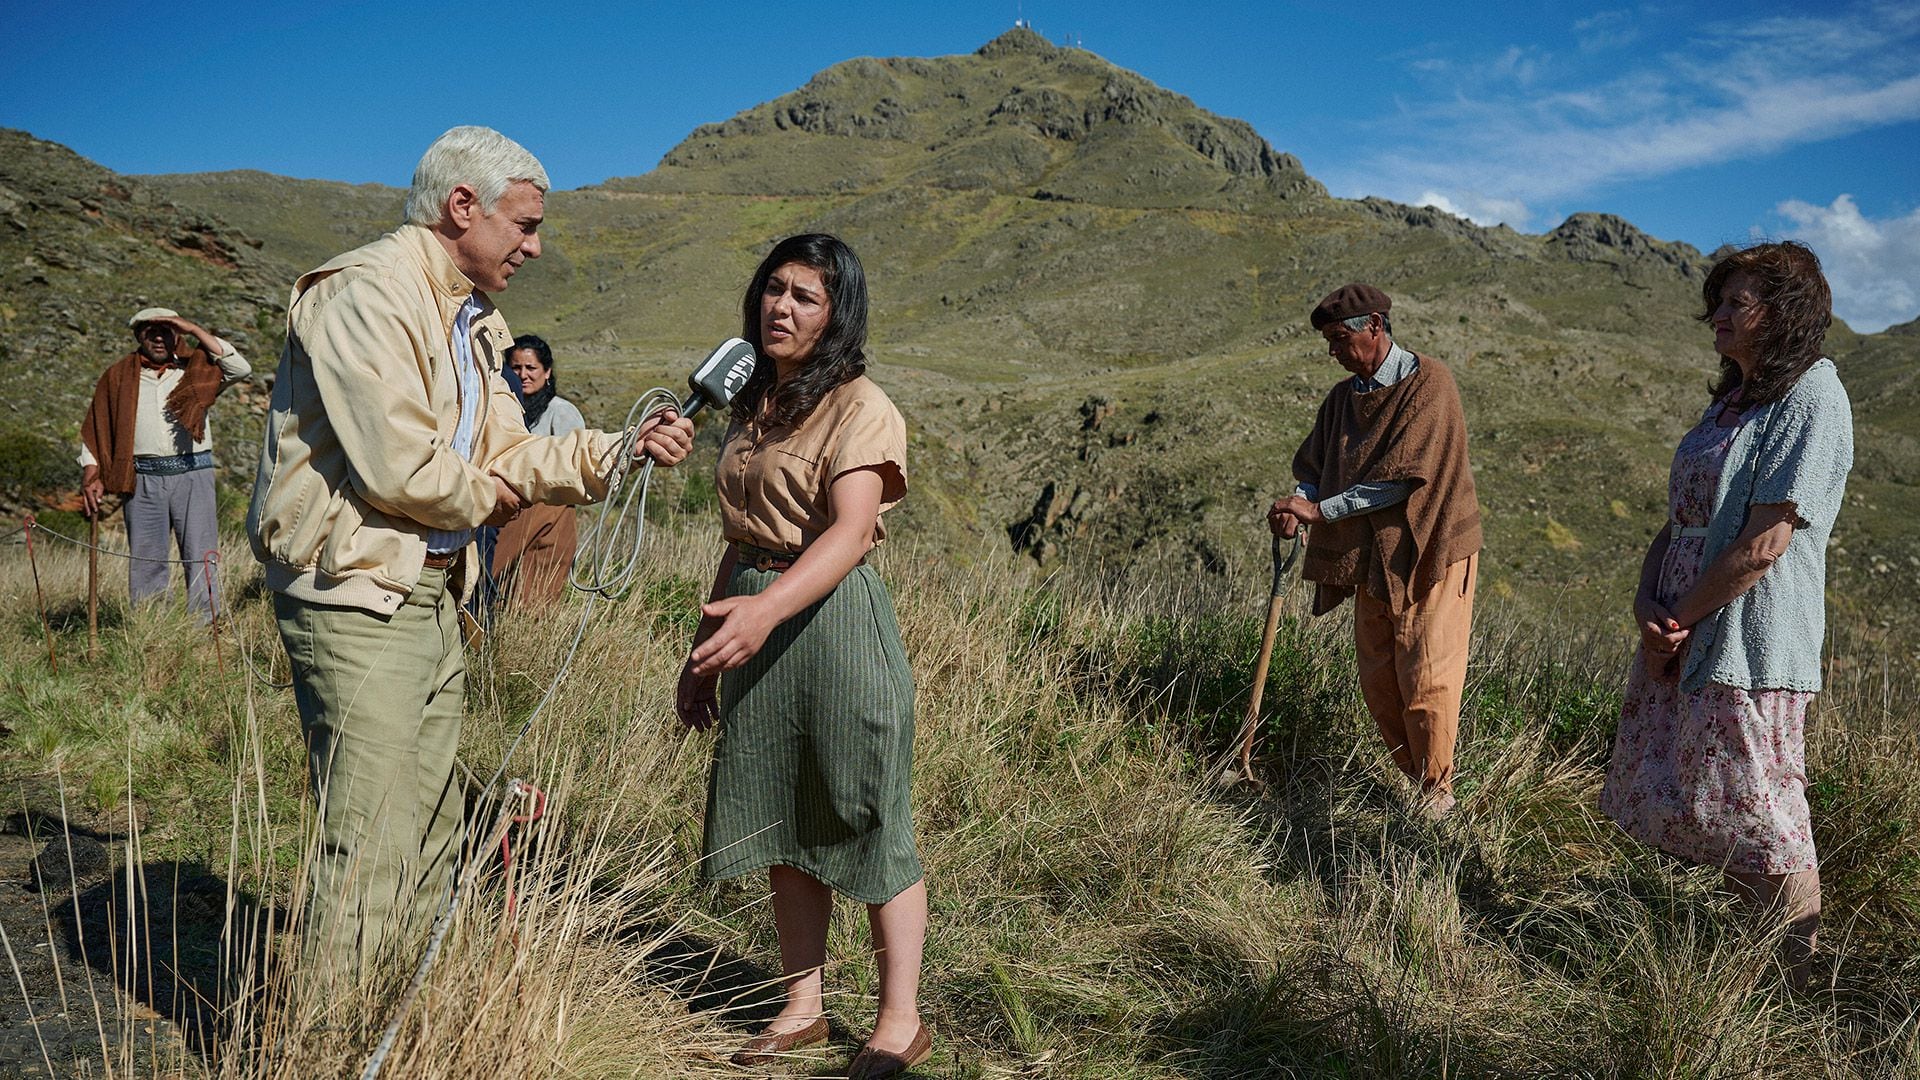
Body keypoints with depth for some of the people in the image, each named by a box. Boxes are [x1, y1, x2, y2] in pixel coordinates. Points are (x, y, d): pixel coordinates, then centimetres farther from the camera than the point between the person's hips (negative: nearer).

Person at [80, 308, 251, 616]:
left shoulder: (196, 369, 10)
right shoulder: (118, 377, 14)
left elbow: (241, 368, -6)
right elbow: (95, 430, 13)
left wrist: (194, 330, -5)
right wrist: (91, 476, 1)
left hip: (192, 474, -1)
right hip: (143, 480, 2)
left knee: (200, 558, -3)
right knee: (145, 563, 4)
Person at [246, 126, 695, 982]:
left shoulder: (472, 320, 16)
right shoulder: (365, 294, -16)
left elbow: (507, 454, 12)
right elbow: (400, 468, -23)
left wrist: (622, 449, 0)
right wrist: (486, 496, -4)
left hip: (431, 592, 10)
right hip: (356, 594, -10)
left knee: (430, 833, 16)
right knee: (369, 845, -7)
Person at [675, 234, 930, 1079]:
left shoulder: (860, 407, -9)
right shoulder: (752, 406, 14)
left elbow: (850, 530, -24)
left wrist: (769, 607, -39)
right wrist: (704, 643, 17)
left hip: (833, 620, -7)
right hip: (757, 625, 7)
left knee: (866, 821, 1)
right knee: (784, 824, 12)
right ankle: (802, 1008, 26)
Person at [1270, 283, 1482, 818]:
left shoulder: (1429, 383, -12)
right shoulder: (1342, 397, 10)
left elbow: (1402, 476, -20)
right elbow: (1312, 466, 14)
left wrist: (1322, 510, -19)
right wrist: (1298, 507, -9)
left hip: (1429, 553, -6)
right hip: (1370, 558, 7)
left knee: (1425, 679, -4)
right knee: (1378, 683, 8)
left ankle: (1439, 788, 14)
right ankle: (1412, 778, 23)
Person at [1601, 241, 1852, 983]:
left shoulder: (1812, 400, -12)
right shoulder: (1729, 404, 15)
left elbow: (1764, 545, -19)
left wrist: (1679, 619, -11)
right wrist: (1647, 602, -3)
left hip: (1748, 642, -9)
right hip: (1681, 636, 9)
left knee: (1761, 821, 0)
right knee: (1664, 799, 16)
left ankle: (1794, 979, 16)